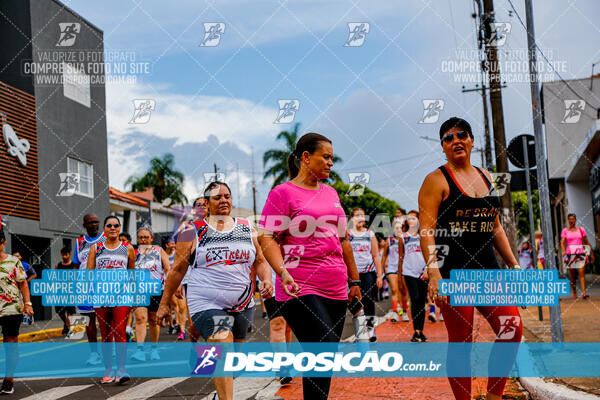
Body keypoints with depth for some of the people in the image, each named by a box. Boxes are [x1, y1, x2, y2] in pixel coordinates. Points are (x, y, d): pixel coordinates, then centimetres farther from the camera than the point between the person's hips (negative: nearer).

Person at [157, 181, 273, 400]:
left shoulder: (247, 229, 10)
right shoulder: (192, 232, 1)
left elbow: (260, 261, 16)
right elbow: (178, 269, 5)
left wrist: (266, 280, -5)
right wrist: (164, 304, 7)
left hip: (243, 304, 5)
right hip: (207, 304, -4)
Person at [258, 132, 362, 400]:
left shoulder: (331, 193, 18)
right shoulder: (283, 193, -2)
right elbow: (267, 238, -8)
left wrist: (354, 279, 23)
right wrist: (283, 272, -23)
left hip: (335, 288, 7)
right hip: (300, 288, -7)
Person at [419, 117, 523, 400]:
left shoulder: (485, 177, 17)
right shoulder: (436, 180, -3)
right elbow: (426, 230, -12)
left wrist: (513, 264, 16)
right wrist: (433, 272, -23)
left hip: (486, 267, 6)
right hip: (452, 270, -6)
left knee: (513, 328, -4)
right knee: (461, 340, -4)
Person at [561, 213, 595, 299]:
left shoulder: (581, 229, 10)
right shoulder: (565, 231, 7)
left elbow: (587, 242, 15)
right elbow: (562, 242, -3)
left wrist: (591, 253, 14)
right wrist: (564, 251, -21)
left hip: (580, 253, 0)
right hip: (570, 254, 0)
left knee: (582, 273, -14)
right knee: (572, 275, 5)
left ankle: (584, 293, -20)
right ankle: (574, 293, 15)